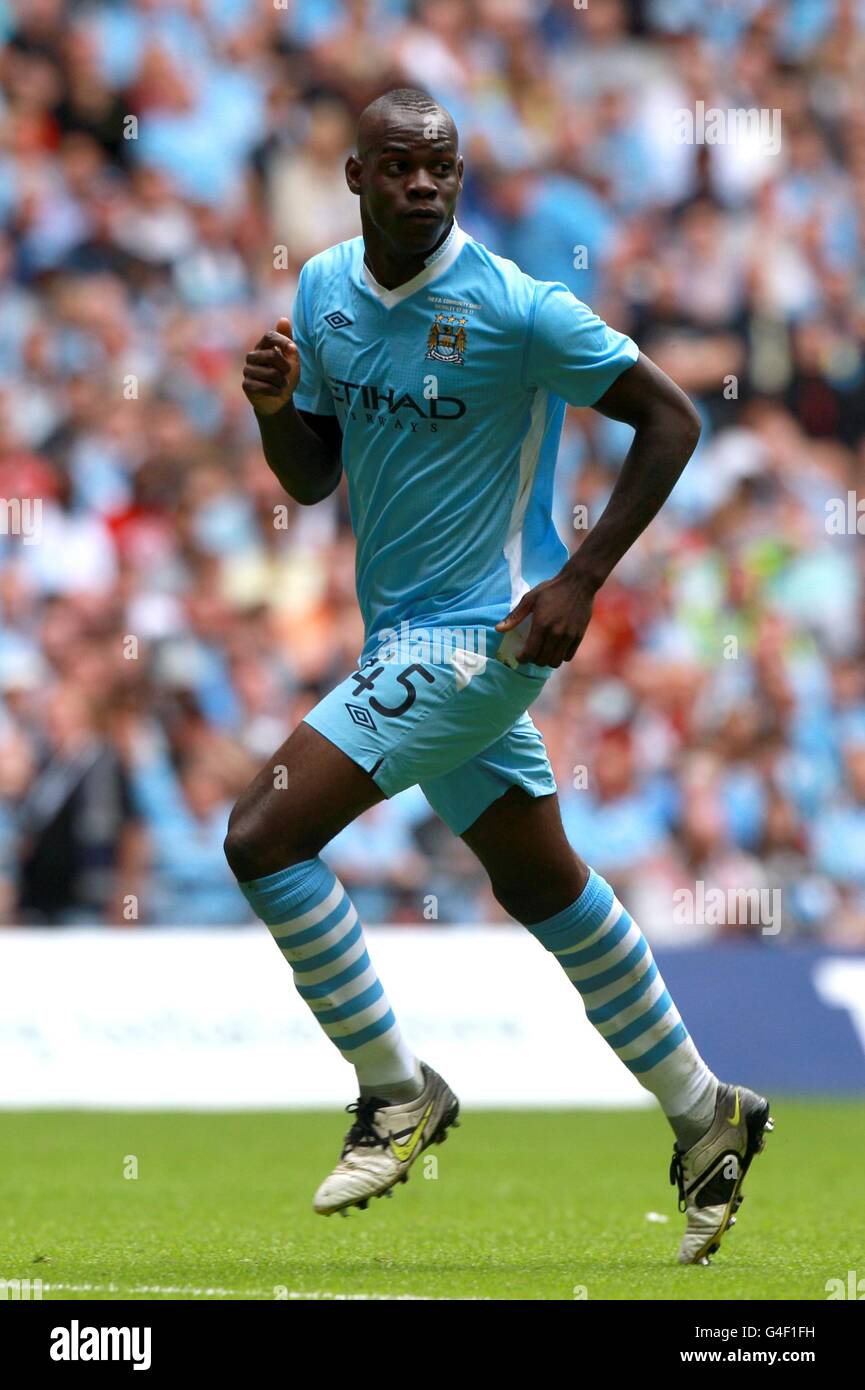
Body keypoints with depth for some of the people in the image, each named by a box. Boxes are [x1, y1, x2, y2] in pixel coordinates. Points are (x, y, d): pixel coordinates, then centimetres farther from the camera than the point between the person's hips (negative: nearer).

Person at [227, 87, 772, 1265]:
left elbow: (671, 418, -11)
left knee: (265, 836, -16)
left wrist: (582, 579, -16)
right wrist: (274, 406, -9)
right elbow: (313, 479, 13)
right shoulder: (323, 290, 4)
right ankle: (704, 1113, 29)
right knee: (540, 882, 16)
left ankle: (398, 1091, -2)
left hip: (477, 630, -8)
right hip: (403, 634, 8)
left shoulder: (515, 308, -16)